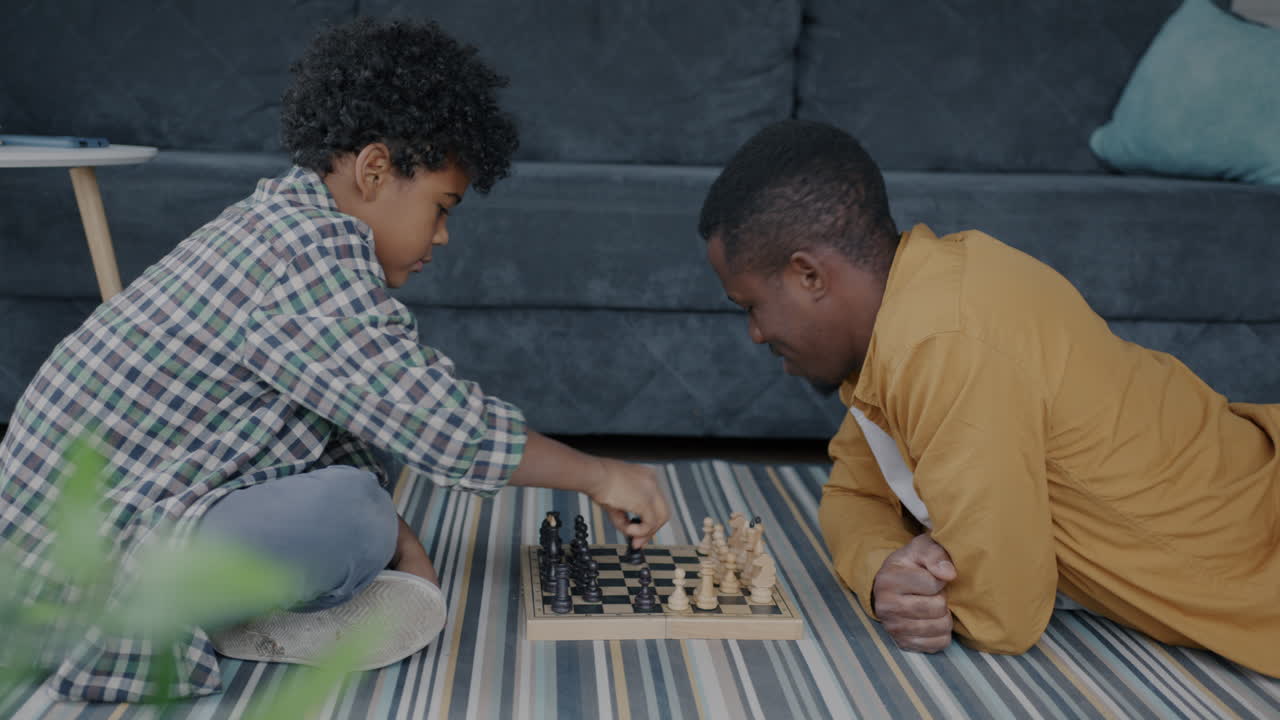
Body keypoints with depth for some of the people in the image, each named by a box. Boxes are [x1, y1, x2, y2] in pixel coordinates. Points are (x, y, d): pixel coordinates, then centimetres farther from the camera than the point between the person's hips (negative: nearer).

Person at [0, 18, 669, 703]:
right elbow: (445, 429, -25)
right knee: (349, 513, -30)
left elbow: (335, 428, 13)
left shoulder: (278, 217, 9)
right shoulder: (315, 249, -23)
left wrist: (403, 544, 4)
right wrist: (600, 474, -12)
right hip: (89, 563, -10)